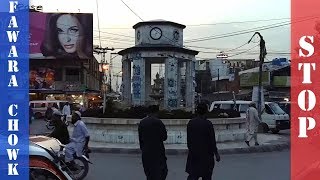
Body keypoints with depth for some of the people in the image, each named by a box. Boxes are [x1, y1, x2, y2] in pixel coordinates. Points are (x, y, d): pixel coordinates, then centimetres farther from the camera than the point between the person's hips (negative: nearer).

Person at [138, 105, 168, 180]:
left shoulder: (142, 122, 3)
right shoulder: (158, 122, -13)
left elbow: (140, 138, 8)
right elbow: (164, 137, -10)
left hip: (146, 152, 5)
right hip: (157, 151, -5)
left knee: (149, 172, 16)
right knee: (162, 171, 4)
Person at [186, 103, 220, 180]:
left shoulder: (190, 123, -2)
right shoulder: (208, 124, -15)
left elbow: (188, 139, 5)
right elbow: (212, 141, -11)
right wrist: (216, 154, 0)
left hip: (193, 154, 4)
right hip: (206, 154, -3)